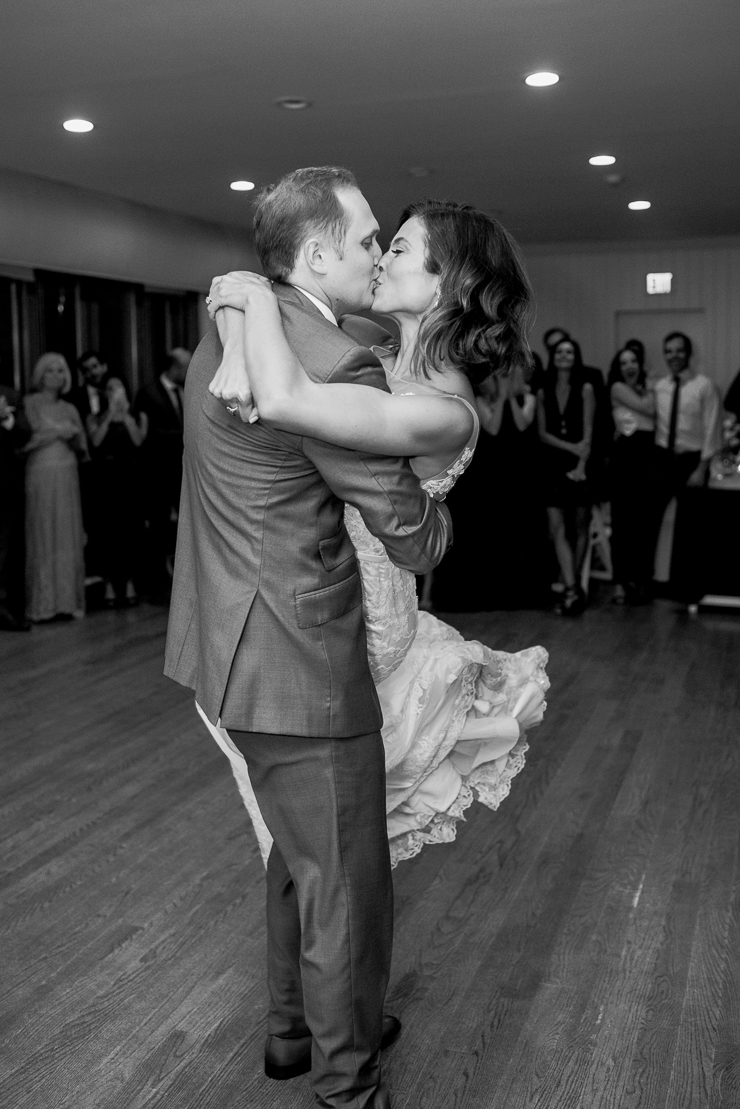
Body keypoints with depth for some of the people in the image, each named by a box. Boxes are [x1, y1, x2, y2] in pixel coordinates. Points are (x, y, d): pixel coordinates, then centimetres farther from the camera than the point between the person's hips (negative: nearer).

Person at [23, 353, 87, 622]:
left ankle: (67, 599, 8)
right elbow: (24, 441, -10)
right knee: (42, 538, -3)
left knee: (69, 538, 2)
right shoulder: (29, 403, 1)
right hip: (40, 476, -4)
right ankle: (42, 602, 0)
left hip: (67, 477, 4)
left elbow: (83, 450, 17)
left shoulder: (70, 409, 15)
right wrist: (58, 433, -9)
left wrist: (74, 439, -4)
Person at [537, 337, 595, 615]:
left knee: (580, 527, 4)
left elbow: (588, 433, -5)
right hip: (553, 463, 2)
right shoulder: (543, 392, 9)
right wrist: (571, 446, -10)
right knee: (557, 528, -9)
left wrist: (581, 464, -16)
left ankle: (573, 586, 14)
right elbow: (542, 433, 4)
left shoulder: (585, 389, 1)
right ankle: (572, 590, -13)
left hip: (579, 464, -2)